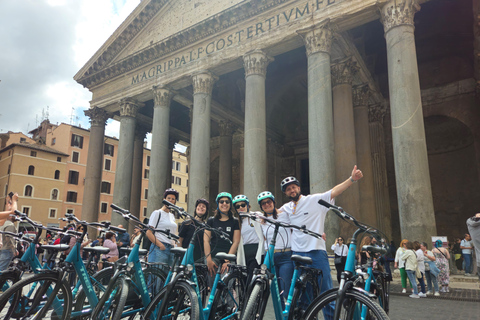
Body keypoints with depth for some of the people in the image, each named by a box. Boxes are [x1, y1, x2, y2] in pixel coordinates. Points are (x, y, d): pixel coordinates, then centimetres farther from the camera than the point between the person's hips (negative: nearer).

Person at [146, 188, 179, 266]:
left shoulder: (172, 215, 20)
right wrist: (160, 245, -15)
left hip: (171, 249, 7)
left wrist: (174, 246, 10)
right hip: (159, 249, -6)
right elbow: (149, 233, -7)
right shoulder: (157, 213, 0)